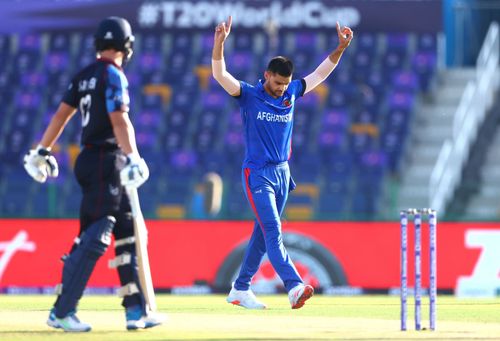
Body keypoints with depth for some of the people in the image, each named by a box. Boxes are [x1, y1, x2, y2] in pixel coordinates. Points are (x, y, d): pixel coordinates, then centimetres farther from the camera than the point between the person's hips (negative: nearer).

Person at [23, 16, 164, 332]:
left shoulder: (85, 76, 13)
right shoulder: (113, 75, -11)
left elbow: (62, 113, 16)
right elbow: (119, 120, -23)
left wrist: (42, 151, 20)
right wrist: (133, 158, -32)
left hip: (90, 160, 9)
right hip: (106, 161, -9)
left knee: (127, 233, 11)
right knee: (95, 237, -11)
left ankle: (136, 311, 10)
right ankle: (62, 312, -14)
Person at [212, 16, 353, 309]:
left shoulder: (291, 94, 7)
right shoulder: (249, 96, -7)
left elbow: (321, 73, 13)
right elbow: (220, 74, -19)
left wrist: (341, 47, 3)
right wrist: (220, 43, -34)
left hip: (282, 173, 6)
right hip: (257, 174, -6)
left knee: (264, 233, 10)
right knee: (273, 230, -16)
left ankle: (240, 290, 19)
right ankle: (295, 287, -30)